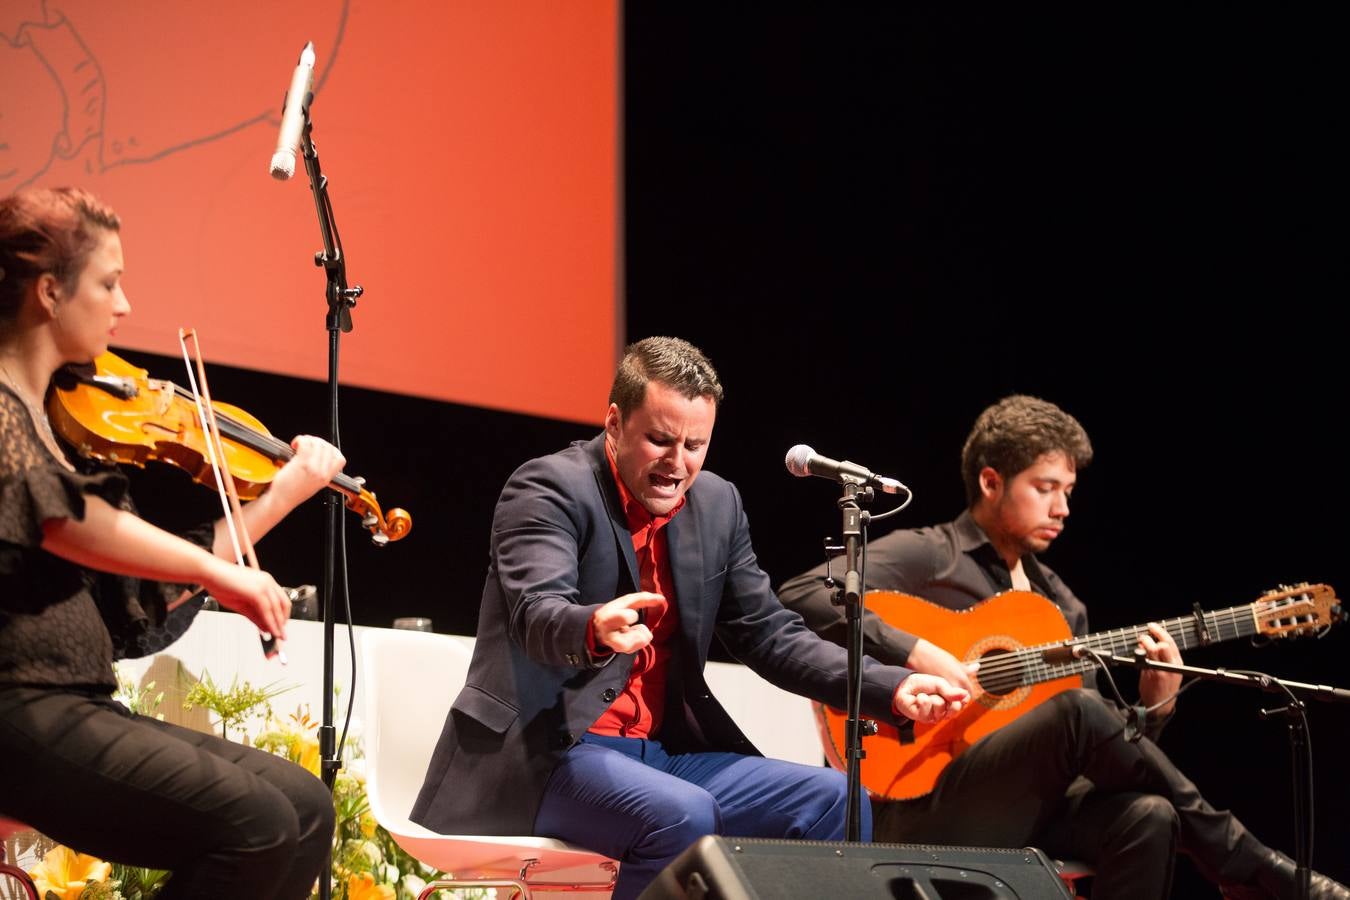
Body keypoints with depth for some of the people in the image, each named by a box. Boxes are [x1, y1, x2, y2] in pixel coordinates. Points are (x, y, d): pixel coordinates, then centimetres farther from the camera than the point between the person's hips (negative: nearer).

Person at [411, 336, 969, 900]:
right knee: (682, 816, -34)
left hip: (663, 750, 7)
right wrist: (594, 630, -51)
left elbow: (770, 635, 13)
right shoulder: (550, 488, -10)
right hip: (547, 750, -7)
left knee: (835, 803, -7)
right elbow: (537, 617, -26)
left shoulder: (716, 504, 11)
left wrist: (891, 689, -1)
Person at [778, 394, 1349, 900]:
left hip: (1029, 805, 6)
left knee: (1146, 816, -28)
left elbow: (1100, 749, 19)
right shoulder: (923, 557, 1)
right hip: (927, 808, -6)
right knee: (1076, 709, -30)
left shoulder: (1061, 606, 21)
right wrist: (913, 654, -22)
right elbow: (799, 596, -15)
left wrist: (1153, 703, -1)